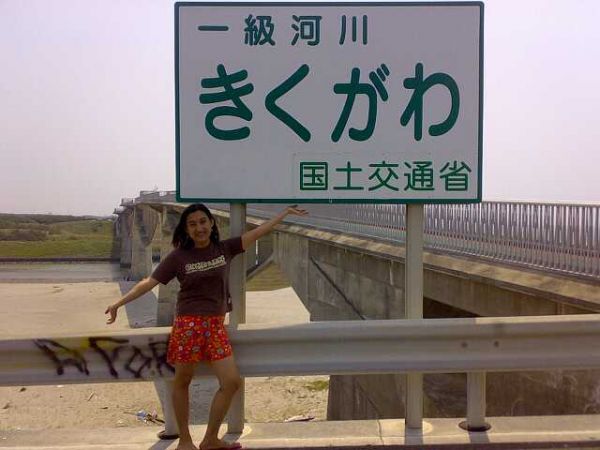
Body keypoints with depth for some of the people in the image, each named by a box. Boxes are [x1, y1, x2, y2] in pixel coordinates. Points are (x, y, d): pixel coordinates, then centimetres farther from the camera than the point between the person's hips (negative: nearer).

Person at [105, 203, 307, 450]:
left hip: (216, 325, 4)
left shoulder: (224, 249, 4)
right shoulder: (178, 256, -4)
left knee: (232, 381, 0)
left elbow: (257, 233, 7)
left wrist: (285, 212, 9)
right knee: (182, 381, 6)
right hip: (188, 324, -3)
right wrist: (119, 303, -10)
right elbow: (148, 283, -4)